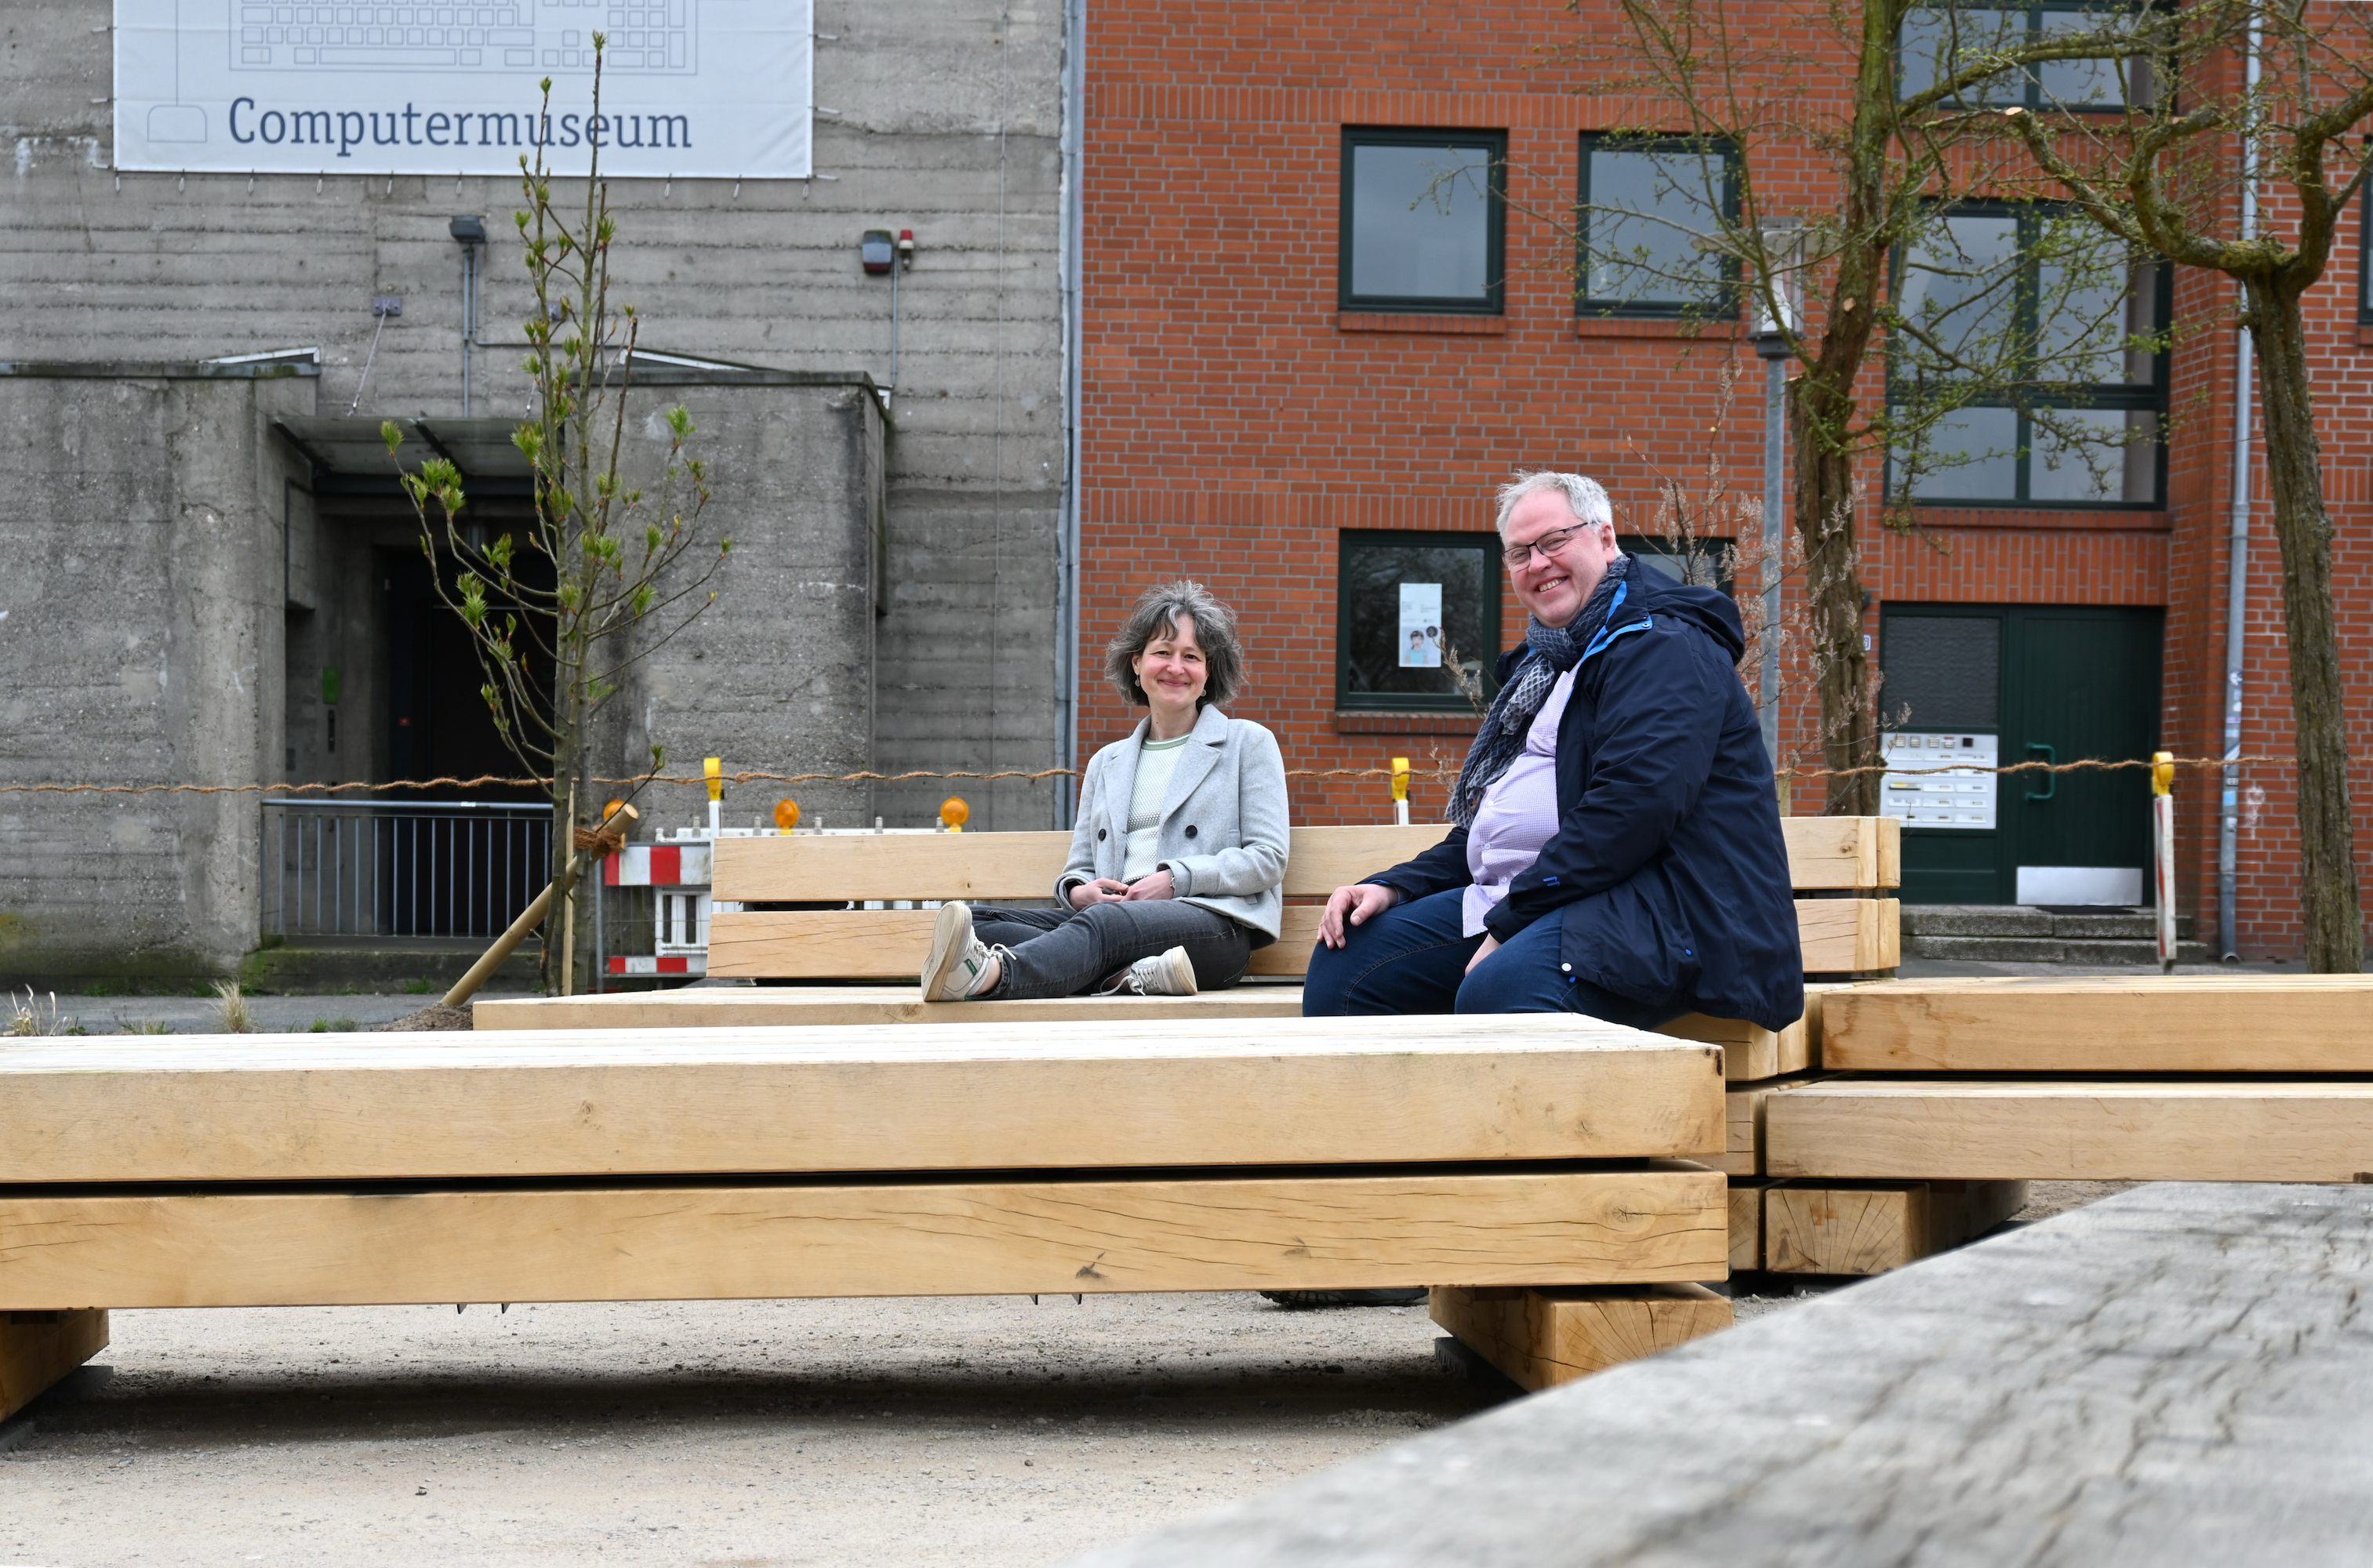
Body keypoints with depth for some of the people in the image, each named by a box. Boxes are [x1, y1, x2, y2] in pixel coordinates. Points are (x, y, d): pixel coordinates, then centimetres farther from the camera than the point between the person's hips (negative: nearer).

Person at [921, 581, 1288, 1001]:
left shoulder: (1249, 743, 14)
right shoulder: (1107, 762, 28)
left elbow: (1269, 859, 5)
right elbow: (1079, 868, 25)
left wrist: (1177, 879, -10)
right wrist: (1078, 890, -2)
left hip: (1212, 922, -5)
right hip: (1113, 913, 5)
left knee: (1103, 922, -40)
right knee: (981, 923, -24)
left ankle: (990, 974, -69)